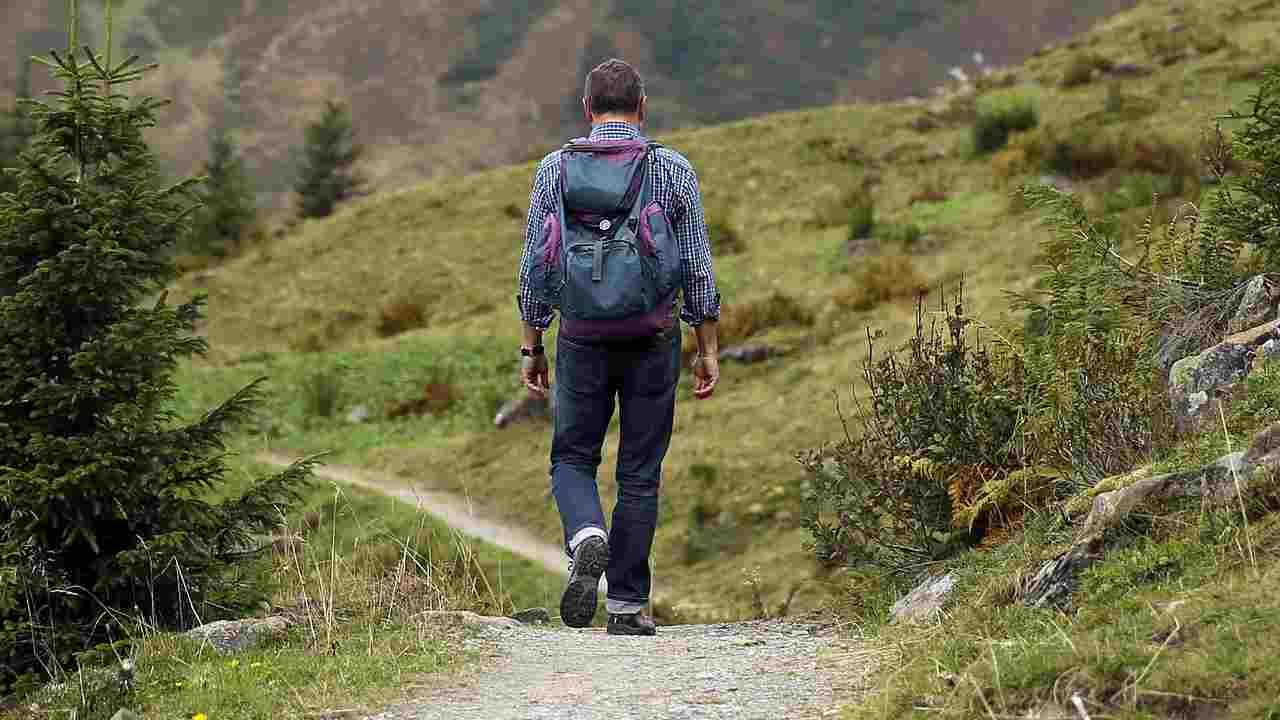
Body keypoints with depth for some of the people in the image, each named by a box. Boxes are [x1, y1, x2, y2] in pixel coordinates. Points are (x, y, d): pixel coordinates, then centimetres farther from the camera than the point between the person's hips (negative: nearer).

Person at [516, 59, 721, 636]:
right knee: (640, 474, 8)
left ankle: (587, 538, -16)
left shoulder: (556, 168, 1)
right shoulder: (674, 170, -1)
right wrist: (708, 350, 6)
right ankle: (627, 605, 9)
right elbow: (698, 268, -1)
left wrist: (531, 348, 9)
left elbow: (534, 266, 1)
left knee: (573, 459, 14)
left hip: (582, 337, 0)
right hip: (654, 341, 0)